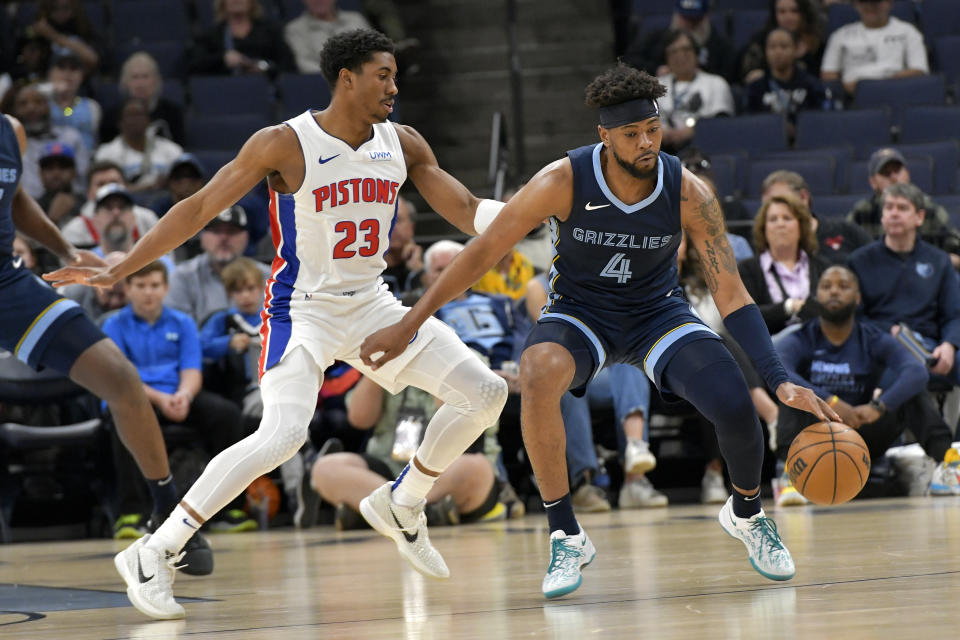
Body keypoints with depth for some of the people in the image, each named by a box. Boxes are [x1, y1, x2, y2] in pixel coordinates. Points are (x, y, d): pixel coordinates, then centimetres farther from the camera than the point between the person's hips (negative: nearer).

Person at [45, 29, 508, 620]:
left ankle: (401, 505, 19)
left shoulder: (402, 145, 1)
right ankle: (154, 554, -20)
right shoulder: (285, 144, -14)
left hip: (370, 302, 6)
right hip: (302, 308, -6)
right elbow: (200, 209, -11)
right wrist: (118, 271, -15)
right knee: (283, 434, -28)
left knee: (485, 393, 0)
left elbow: (468, 211, 6)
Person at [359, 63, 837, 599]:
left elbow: (731, 295, -18)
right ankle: (566, 536, -21)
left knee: (736, 407, -23)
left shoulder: (689, 194, -21)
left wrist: (780, 380, -30)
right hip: (581, 311, -1)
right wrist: (408, 326, -16)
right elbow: (484, 251, -16)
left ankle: (746, 513, 14)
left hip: (659, 312, 1)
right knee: (538, 373, -37)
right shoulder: (565, 182, -24)